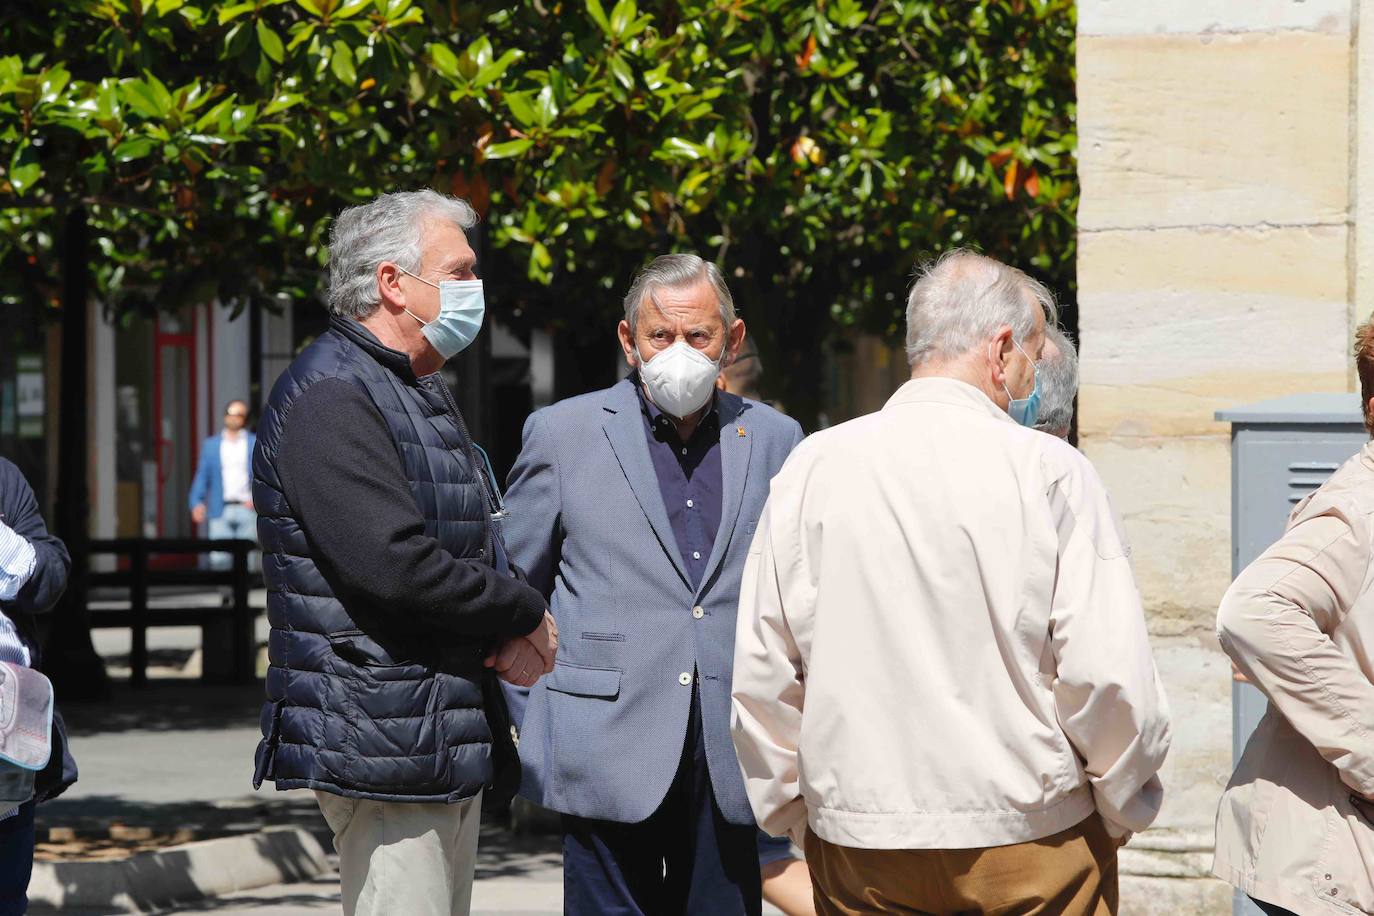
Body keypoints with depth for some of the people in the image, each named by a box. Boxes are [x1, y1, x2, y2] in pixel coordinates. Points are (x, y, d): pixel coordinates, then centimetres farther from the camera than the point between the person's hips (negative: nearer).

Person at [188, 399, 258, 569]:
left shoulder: (256, 443, 11)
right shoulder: (210, 445, 15)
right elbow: (202, 476, 11)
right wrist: (196, 502, -4)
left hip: (247, 509, -1)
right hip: (221, 511, 1)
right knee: (219, 558, -11)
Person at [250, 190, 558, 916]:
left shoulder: (422, 393, 19)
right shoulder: (330, 395, -14)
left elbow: (471, 553, 24)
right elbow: (394, 562, -24)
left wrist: (507, 637, 1)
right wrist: (524, 615, -10)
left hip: (455, 740, 10)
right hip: (384, 744, -10)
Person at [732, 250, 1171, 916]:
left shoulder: (813, 469, 0)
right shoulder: (1048, 470, -9)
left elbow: (761, 673, 3)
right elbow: (1109, 675, -11)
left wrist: (792, 813, 16)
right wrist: (1120, 814, 4)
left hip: (860, 854, 3)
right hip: (1034, 839, -3)